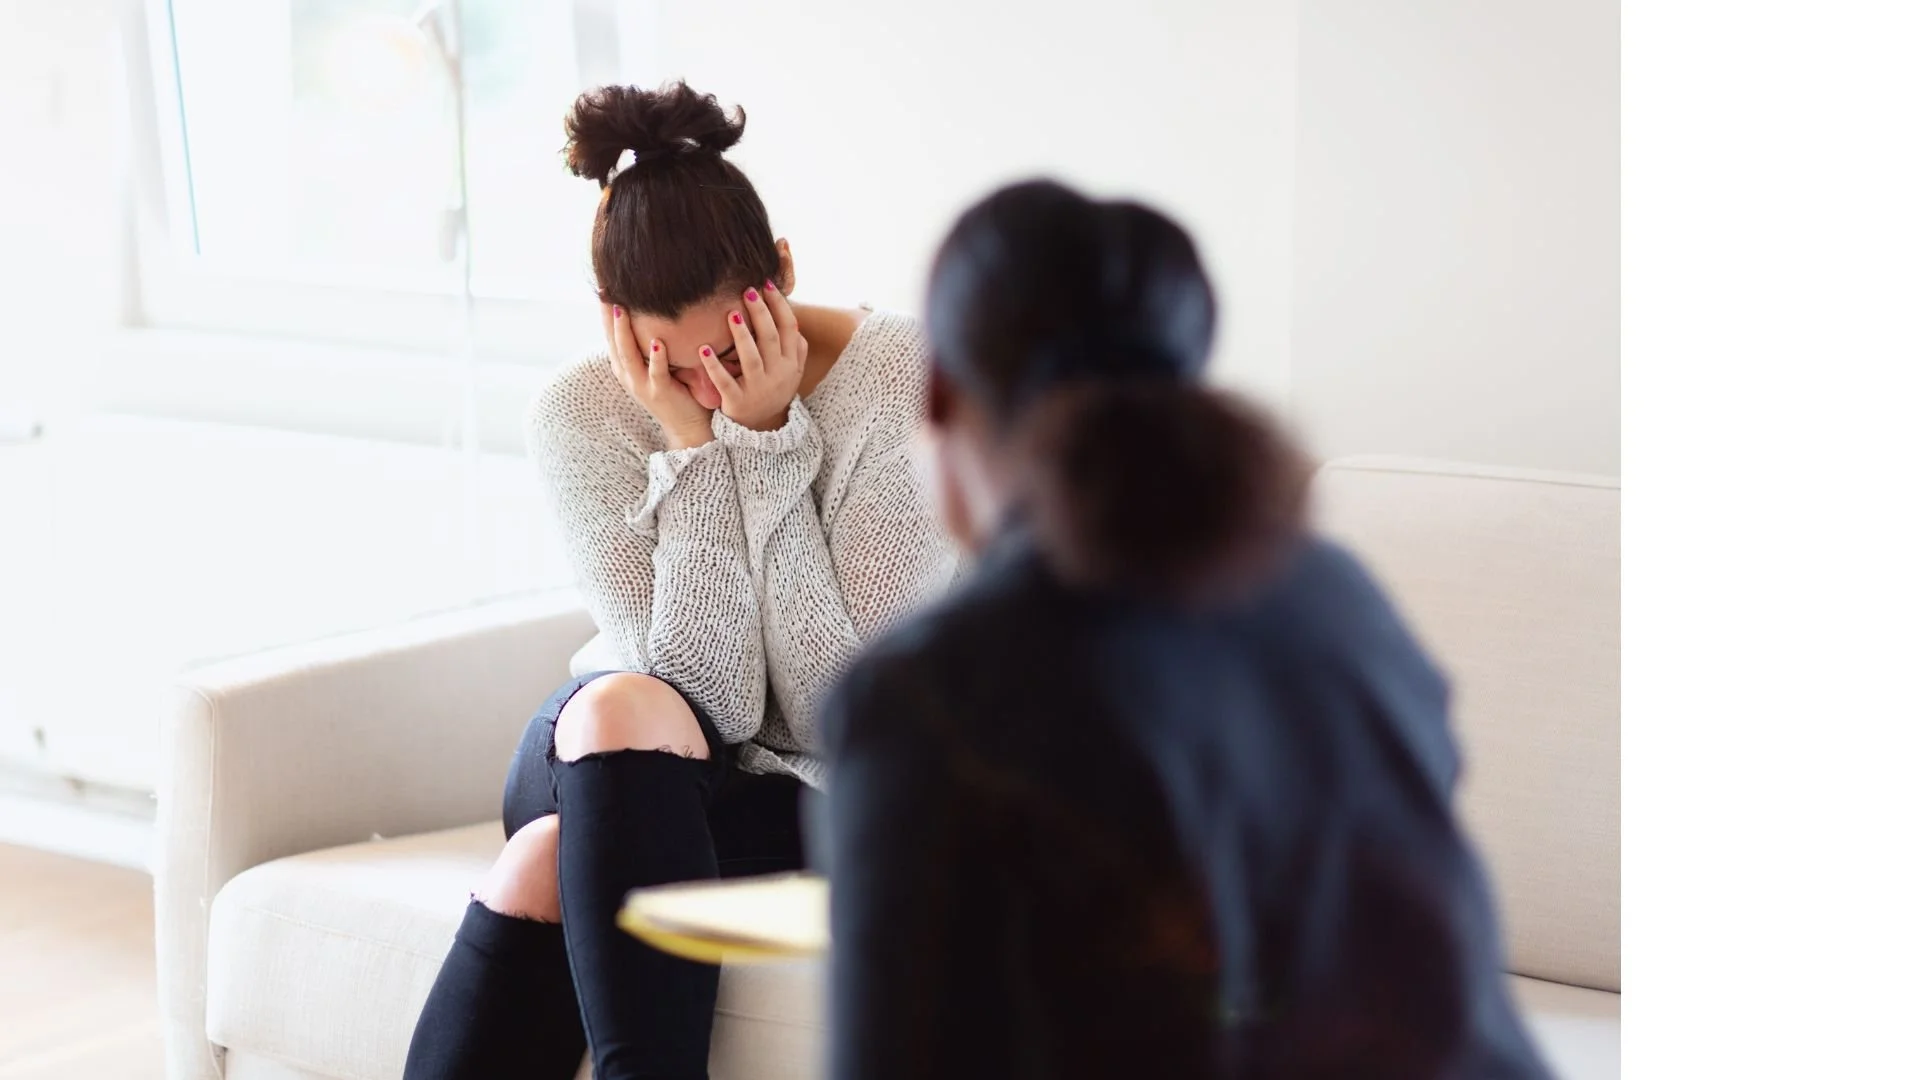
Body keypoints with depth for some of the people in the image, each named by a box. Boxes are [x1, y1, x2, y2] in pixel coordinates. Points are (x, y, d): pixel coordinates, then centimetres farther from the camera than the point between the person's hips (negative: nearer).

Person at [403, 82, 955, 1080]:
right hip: (649, 775, 3)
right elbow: (700, 699, -18)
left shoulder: (900, 379, -17)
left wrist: (767, 438, -24)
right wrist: (696, 449, -25)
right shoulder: (579, 416, -11)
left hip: (831, 801, -2)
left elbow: (847, 715, -20)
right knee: (618, 706, -33)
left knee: (552, 865, -29)